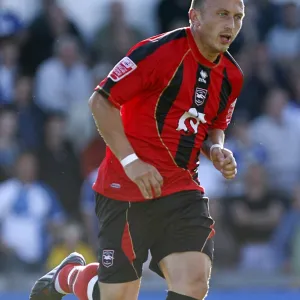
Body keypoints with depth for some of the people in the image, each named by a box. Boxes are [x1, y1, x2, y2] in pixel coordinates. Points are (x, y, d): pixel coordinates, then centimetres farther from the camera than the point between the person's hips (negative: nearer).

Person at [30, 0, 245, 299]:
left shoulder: (231, 75, 6)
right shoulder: (160, 51, -15)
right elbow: (101, 100, -14)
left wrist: (216, 150, 0)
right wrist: (130, 160, -19)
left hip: (182, 189, 6)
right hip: (127, 187, -5)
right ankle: (67, 275, 37)